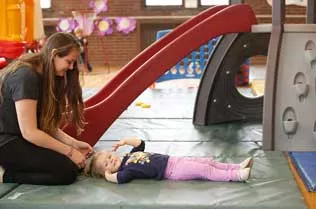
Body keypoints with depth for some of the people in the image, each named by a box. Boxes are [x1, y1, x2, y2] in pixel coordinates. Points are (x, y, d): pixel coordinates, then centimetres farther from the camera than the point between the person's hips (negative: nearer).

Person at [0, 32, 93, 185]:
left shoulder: (43, 76, 9)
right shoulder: (26, 77, -21)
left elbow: (46, 125, 6)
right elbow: (30, 132, -23)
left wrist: (74, 143, -6)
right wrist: (69, 151, -16)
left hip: (19, 138, 10)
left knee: (77, 162, -1)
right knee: (67, 171, -18)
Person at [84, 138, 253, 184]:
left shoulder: (130, 156, 16)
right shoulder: (126, 169, -8)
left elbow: (140, 142, 24)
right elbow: (117, 178, -27)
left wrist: (125, 141, 13)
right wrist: (107, 174, -8)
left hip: (172, 160, 8)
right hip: (171, 172, -8)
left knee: (207, 161, 2)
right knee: (203, 170, -16)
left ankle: (238, 167, 4)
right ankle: (236, 176, -17)